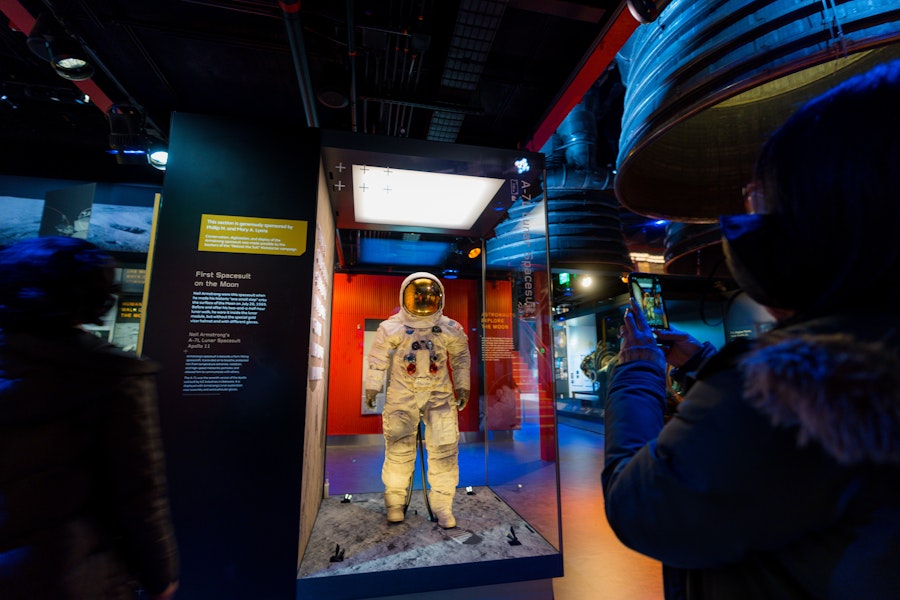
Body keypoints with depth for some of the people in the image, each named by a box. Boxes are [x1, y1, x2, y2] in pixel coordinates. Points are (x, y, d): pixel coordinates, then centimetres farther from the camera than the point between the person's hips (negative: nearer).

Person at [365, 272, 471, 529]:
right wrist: (372, 386, 8)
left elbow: (460, 357, 13)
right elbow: (378, 358, 6)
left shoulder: (449, 329, -2)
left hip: (439, 395, 1)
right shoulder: (391, 328, -6)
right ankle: (395, 500, 29)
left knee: (444, 449, -1)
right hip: (402, 395, -1)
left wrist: (462, 386, 13)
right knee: (399, 450, 5)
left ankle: (442, 504, 18)